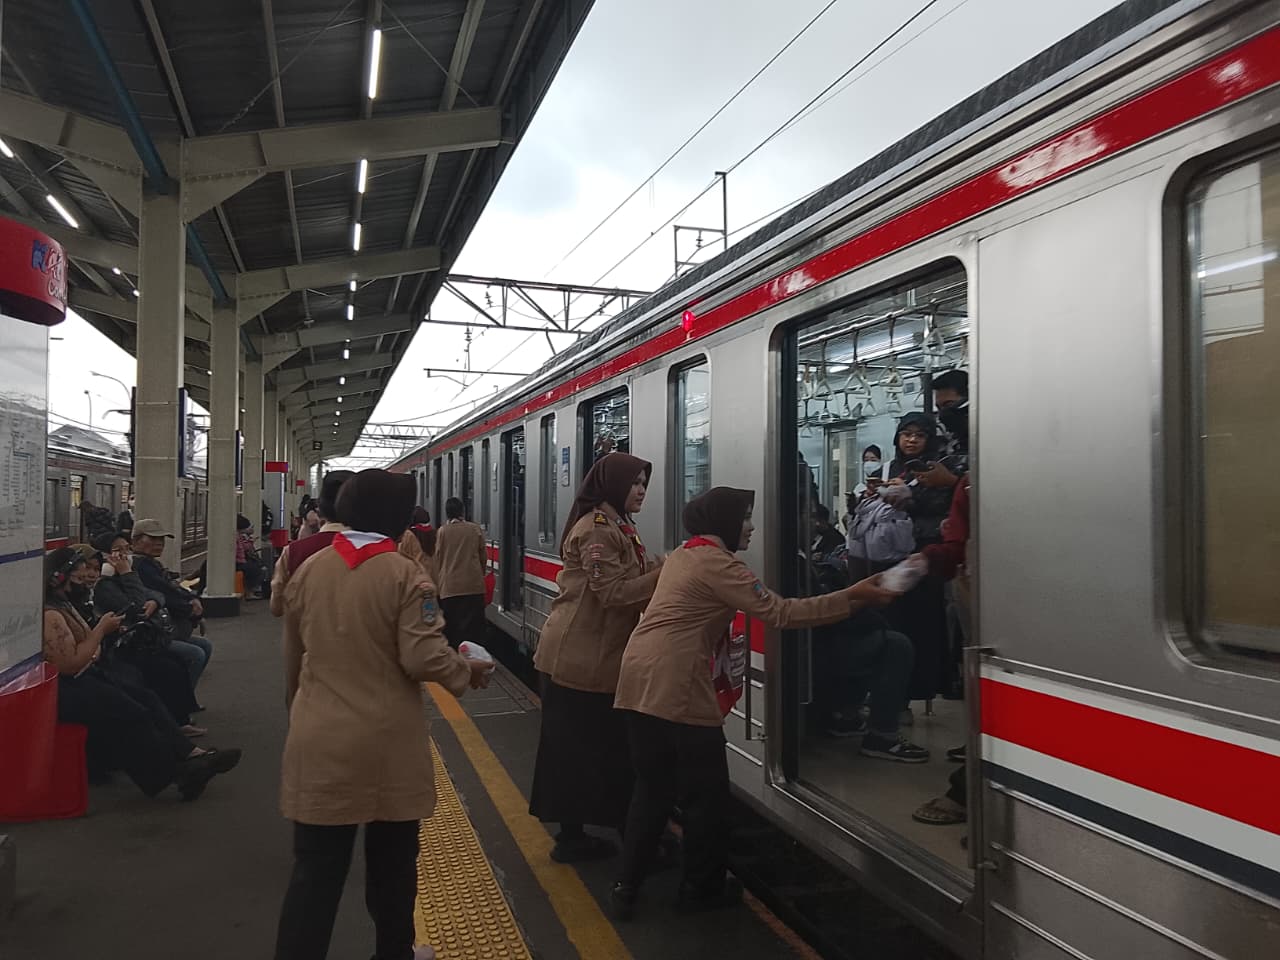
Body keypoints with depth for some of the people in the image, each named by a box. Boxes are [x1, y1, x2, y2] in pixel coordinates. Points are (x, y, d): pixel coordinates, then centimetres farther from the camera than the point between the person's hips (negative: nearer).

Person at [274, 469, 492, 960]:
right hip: (387, 744, -3)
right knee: (391, 863, 17)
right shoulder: (405, 574, -13)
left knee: (316, 867, 8)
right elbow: (423, 659, -18)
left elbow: (292, 659, 13)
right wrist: (467, 669, 1)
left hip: (319, 741, 3)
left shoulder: (307, 571, 3)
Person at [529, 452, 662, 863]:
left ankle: (572, 832, 24)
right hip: (581, 656, -10)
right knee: (577, 747, 0)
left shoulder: (616, 526, 16)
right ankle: (571, 836, 12)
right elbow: (614, 592, -21)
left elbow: (630, 576, 13)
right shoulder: (596, 529, -16)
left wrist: (660, 569, -2)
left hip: (596, 655, 10)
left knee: (597, 745, 14)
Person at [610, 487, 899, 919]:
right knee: (706, 790, 7)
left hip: (641, 676, 9)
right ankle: (703, 886, 22)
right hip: (675, 684, -9)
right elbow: (779, 613, -15)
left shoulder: (683, 554, 19)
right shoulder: (717, 564, -10)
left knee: (653, 787, 16)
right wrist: (853, 597, -14)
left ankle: (627, 887, 18)